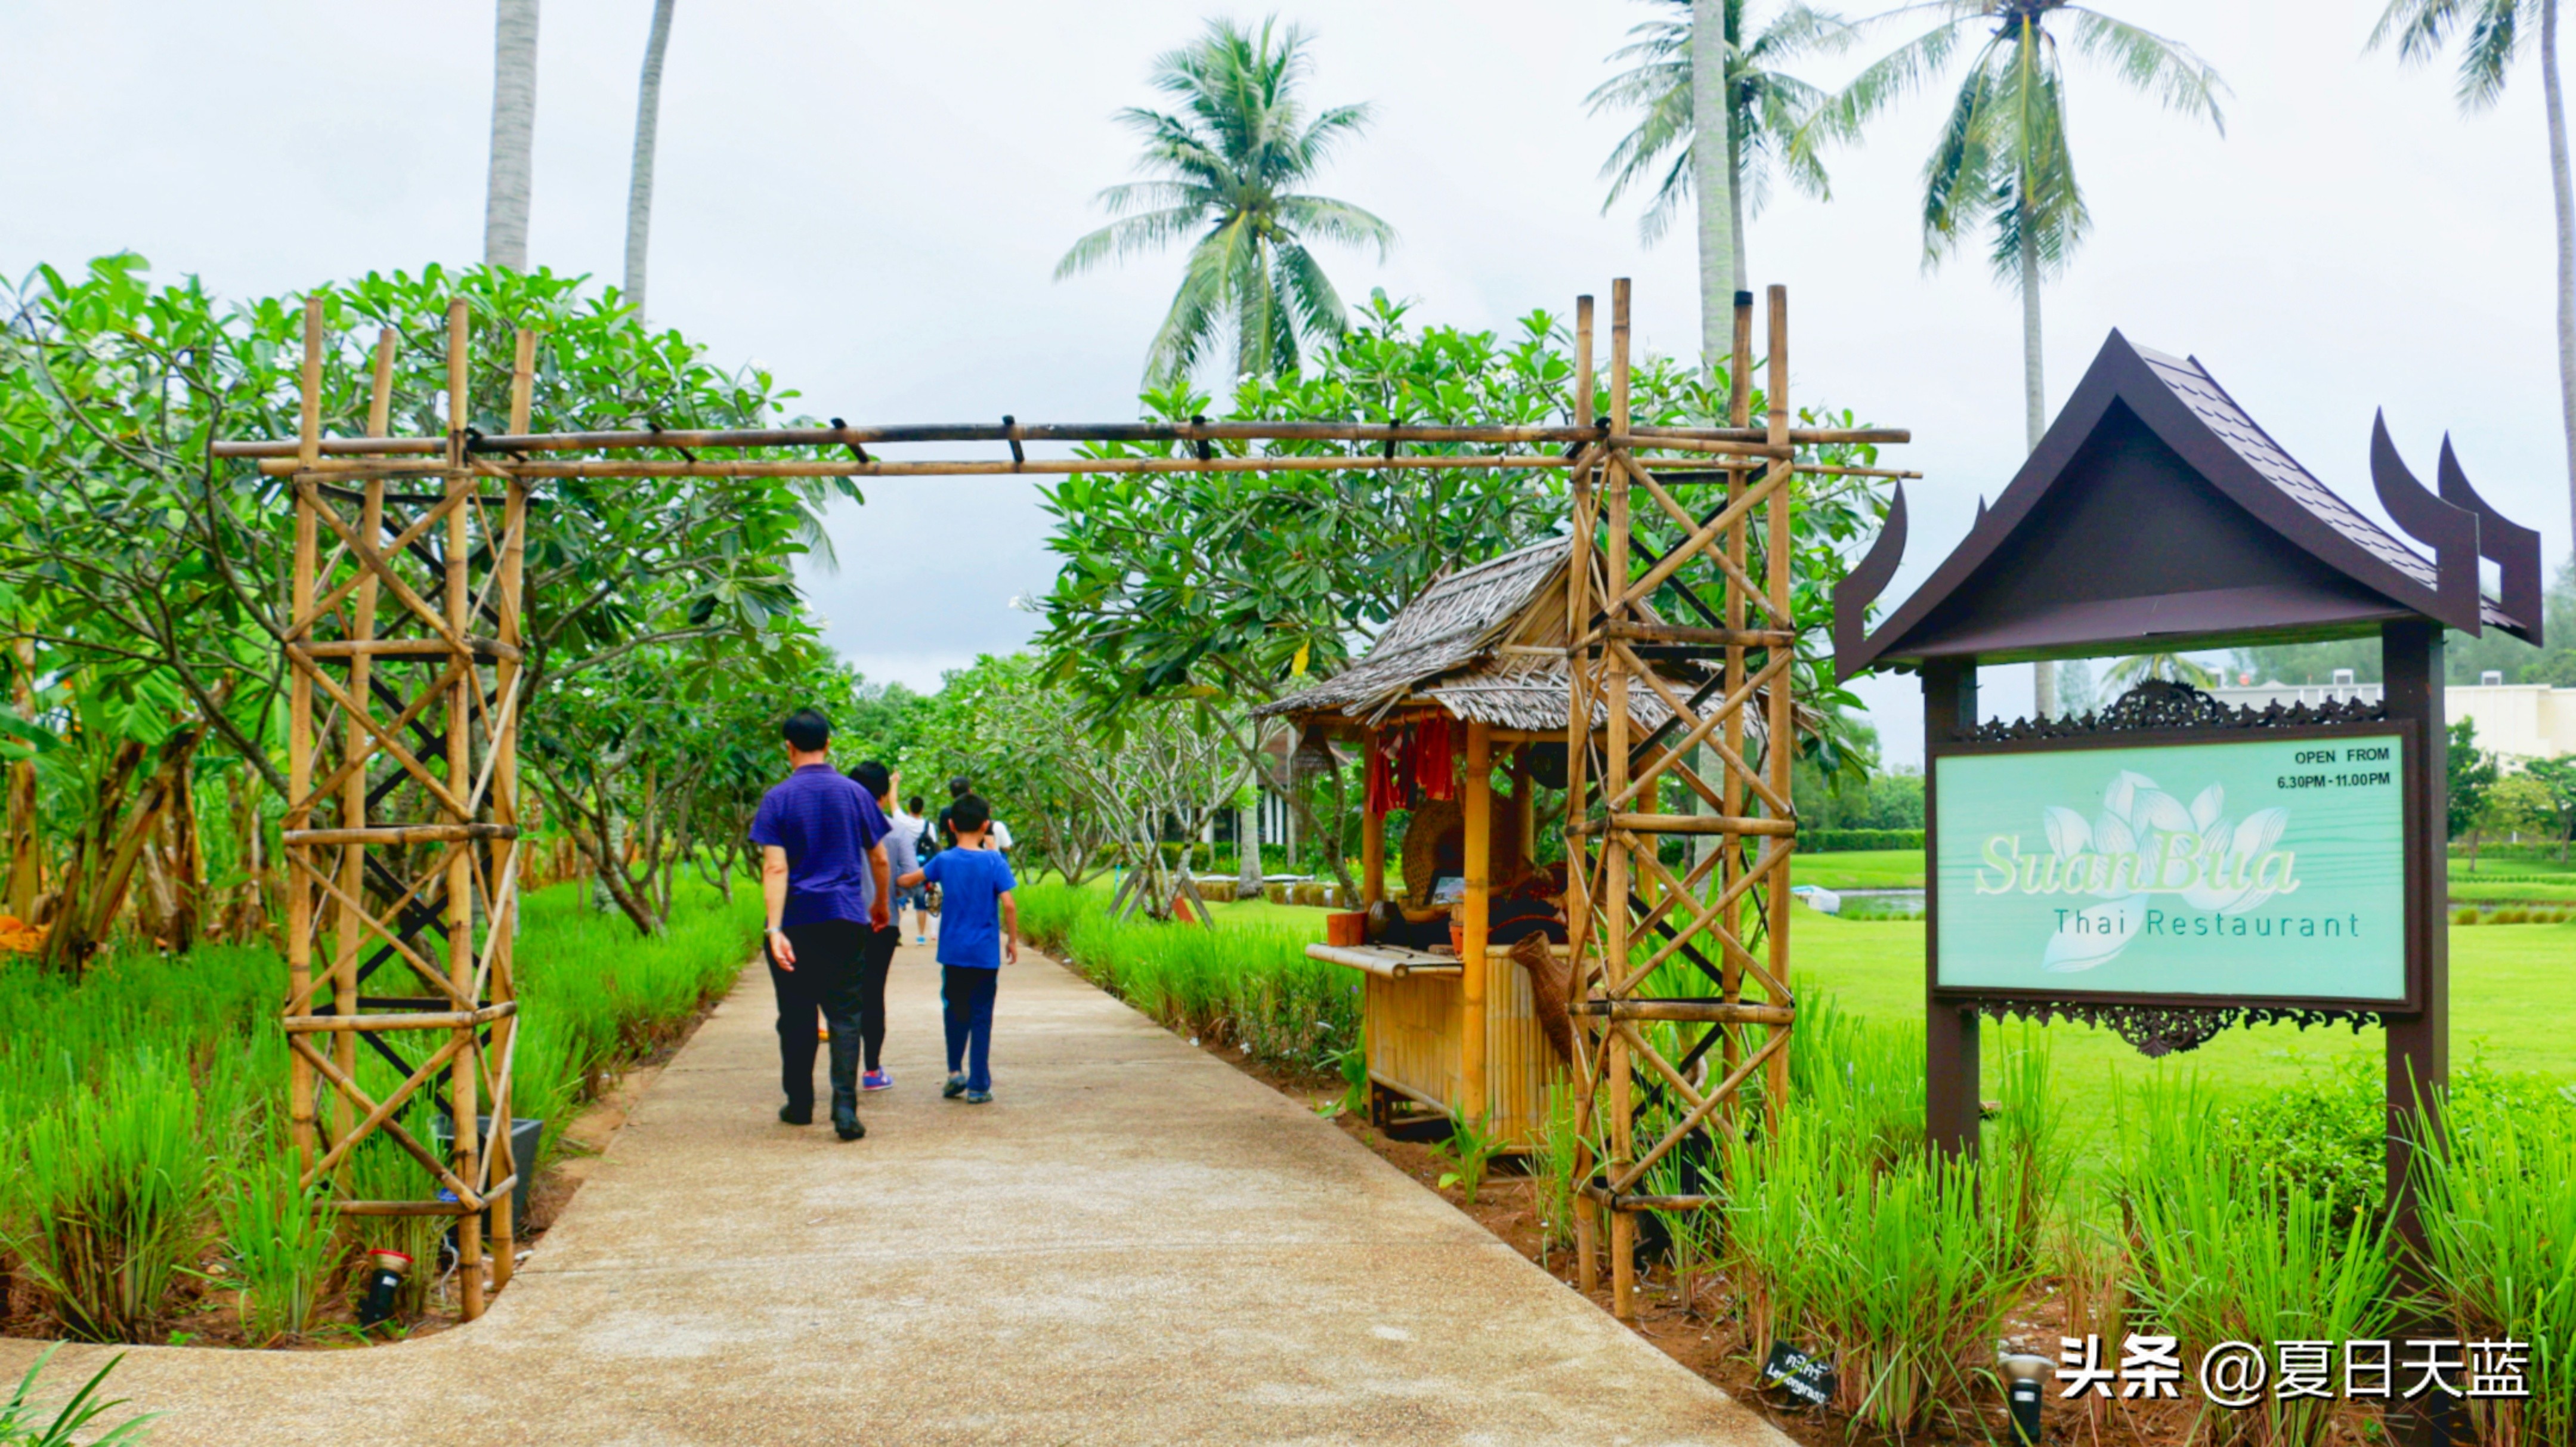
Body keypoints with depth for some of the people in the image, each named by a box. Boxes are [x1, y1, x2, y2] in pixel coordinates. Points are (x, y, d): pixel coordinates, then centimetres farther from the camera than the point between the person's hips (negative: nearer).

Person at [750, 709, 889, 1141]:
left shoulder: (778, 799, -4)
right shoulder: (855, 794, 3)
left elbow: (776, 868, -13)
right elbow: (879, 859, 9)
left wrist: (775, 930, -17)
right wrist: (881, 904, 25)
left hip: (797, 921, -1)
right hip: (846, 920, 1)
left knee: (797, 1016, 12)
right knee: (844, 1014, 1)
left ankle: (799, 1104, 23)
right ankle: (845, 1107, -13)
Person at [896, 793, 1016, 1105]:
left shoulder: (943, 861, -1)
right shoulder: (995, 862, -7)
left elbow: (908, 880, 9)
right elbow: (1008, 904, -13)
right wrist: (1012, 941, -2)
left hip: (953, 952, 2)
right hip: (986, 953, -2)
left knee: (955, 1011, 19)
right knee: (981, 1018, 4)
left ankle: (955, 1071, 12)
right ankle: (978, 1086, 6)